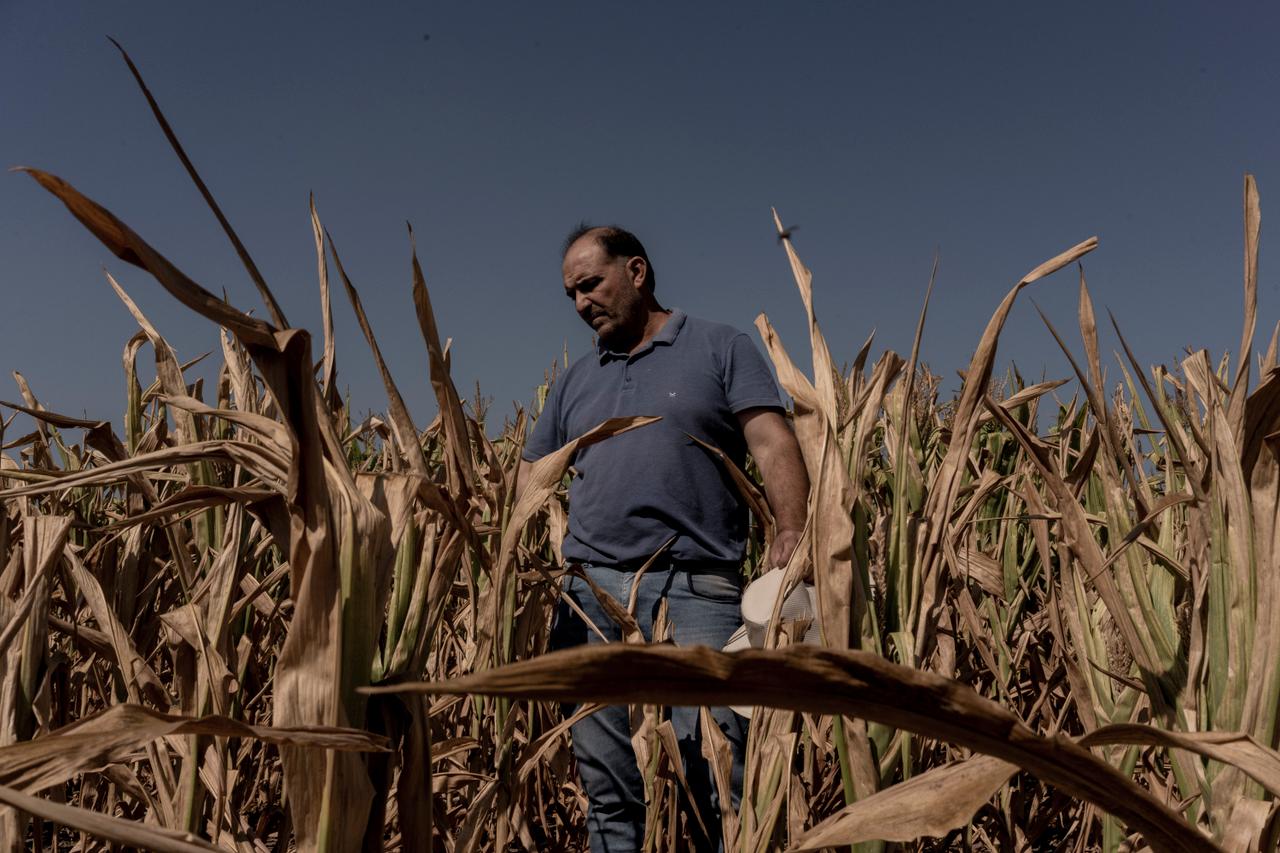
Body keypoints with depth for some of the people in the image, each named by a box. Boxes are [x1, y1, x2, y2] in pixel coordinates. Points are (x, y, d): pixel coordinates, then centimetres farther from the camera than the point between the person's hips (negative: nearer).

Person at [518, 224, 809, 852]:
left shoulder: (721, 349, 10)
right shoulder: (576, 381, 23)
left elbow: (774, 446, -2)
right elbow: (529, 477, 24)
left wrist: (791, 533, -17)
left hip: (697, 589, -4)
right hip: (592, 591, 5)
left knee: (720, 782, -8)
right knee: (607, 789, 7)